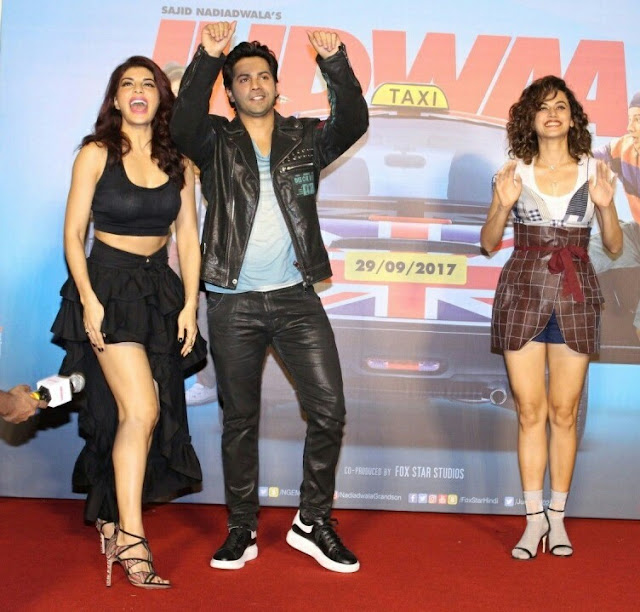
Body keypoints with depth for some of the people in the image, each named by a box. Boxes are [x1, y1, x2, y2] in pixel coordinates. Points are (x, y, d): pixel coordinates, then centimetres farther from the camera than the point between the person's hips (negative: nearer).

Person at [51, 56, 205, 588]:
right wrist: (88, 298, -14)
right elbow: (73, 233, -4)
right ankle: (131, 540, -10)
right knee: (141, 410, -16)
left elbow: (189, 238, 7)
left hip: (160, 289, 4)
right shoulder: (97, 154, -3)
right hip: (109, 284, -4)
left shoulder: (176, 161, 7)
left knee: (126, 414, 6)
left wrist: (190, 305, 1)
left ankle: (108, 515, 26)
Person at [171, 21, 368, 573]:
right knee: (239, 419, 9)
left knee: (329, 408, -4)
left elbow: (353, 122, -10)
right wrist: (209, 58, -29)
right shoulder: (216, 142, 4)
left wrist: (334, 60, -24)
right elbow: (183, 123, -17)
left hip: (295, 296, 1)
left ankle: (313, 522, 13)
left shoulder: (304, 138, 8)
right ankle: (242, 528, 22)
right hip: (234, 301, -1)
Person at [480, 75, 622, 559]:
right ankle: (534, 518, 11)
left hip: (575, 297, 0)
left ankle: (558, 517, 15)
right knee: (530, 410, 2)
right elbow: (489, 244, 5)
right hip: (523, 293, 0)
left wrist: (606, 206, -12)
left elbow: (614, 246, 6)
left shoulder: (593, 171, 5)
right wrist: (504, 205, -12)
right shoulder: (515, 172, 4)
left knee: (564, 411, 3)